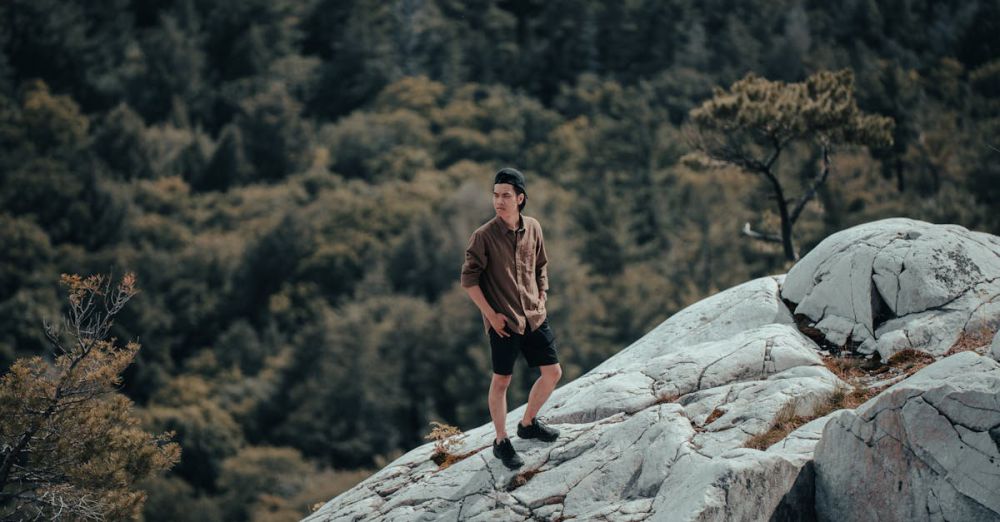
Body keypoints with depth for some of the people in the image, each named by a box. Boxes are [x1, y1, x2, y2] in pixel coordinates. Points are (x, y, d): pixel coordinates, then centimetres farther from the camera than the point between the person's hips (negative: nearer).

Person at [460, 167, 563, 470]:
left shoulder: (533, 228, 1)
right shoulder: (484, 236, -14)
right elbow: (469, 279, -11)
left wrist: (542, 299, 7)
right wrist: (491, 315, -12)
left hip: (534, 318, 5)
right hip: (503, 322, -5)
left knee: (553, 372, 10)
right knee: (502, 380, 5)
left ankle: (528, 424, 32)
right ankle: (501, 442, 19)